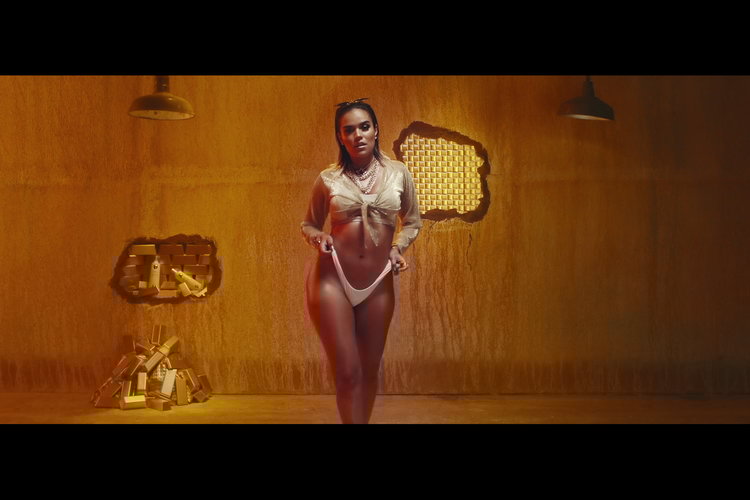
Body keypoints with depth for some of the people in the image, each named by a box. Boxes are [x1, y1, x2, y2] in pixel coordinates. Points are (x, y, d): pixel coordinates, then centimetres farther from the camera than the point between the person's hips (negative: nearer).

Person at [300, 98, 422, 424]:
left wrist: (397, 247, -4)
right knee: (347, 373, -5)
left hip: (378, 285, 2)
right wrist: (317, 237, -11)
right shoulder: (328, 178, 0)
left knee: (369, 371, 12)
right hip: (332, 280, -2)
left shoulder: (398, 173, 2)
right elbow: (308, 224, 12)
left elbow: (413, 221, 15)